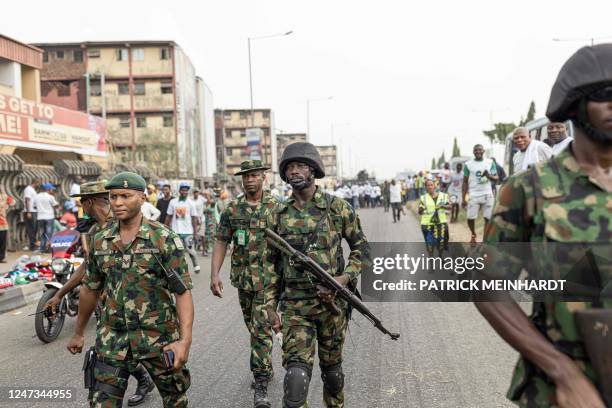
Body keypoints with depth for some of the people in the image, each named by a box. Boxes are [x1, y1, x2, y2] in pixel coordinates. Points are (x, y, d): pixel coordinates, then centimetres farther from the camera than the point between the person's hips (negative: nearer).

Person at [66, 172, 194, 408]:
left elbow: (183, 291, -14)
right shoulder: (100, 241, 3)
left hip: (158, 335, -3)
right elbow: (90, 289, 15)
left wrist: (185, 340, -25)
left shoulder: (164, 239, -11)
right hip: (113, 338, 3)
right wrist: (78, 333, 22)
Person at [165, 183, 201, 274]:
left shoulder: (190, 203, -1)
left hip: (188, 231, -2)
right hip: (175, 231, 2)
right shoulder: (173, 202, 2)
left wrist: (195, 231, -4)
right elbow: (169, 216, 7)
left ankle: (196, 265, 19)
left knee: (190, 249, 1)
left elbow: (194, 218, 0)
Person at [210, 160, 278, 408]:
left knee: (261, 329, -9)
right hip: (243, 278, 4)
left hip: (269, 278, -4)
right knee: (254, 327, 17)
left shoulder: (277, 207, -4)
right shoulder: (232, 209, 3)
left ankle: (261, 387, -3)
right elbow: (221, 243, 3)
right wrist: (214, 275, -7)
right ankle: (266, 367, 38)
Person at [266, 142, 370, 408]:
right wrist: (270, 305, 6)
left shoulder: (338, 208, -3)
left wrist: (342, 279, -14)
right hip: (295, 306, 1)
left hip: (331, 302, -1)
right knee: (297, 372, -9)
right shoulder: (280, 215, 4)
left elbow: (362, 250, 1)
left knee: (332, 368, 16)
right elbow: (273, 263, 9)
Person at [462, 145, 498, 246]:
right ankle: (473, 235, 24)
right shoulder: (468, 164, 2)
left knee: (488, 218, -1)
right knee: (470, 218, -2)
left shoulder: (490, 162, 5)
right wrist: (463, 198, 0)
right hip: (473, 195, -1)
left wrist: (489, 175, -19)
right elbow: (465, 182, 5)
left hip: (487, 194, 1)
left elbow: (496, 178, 5)